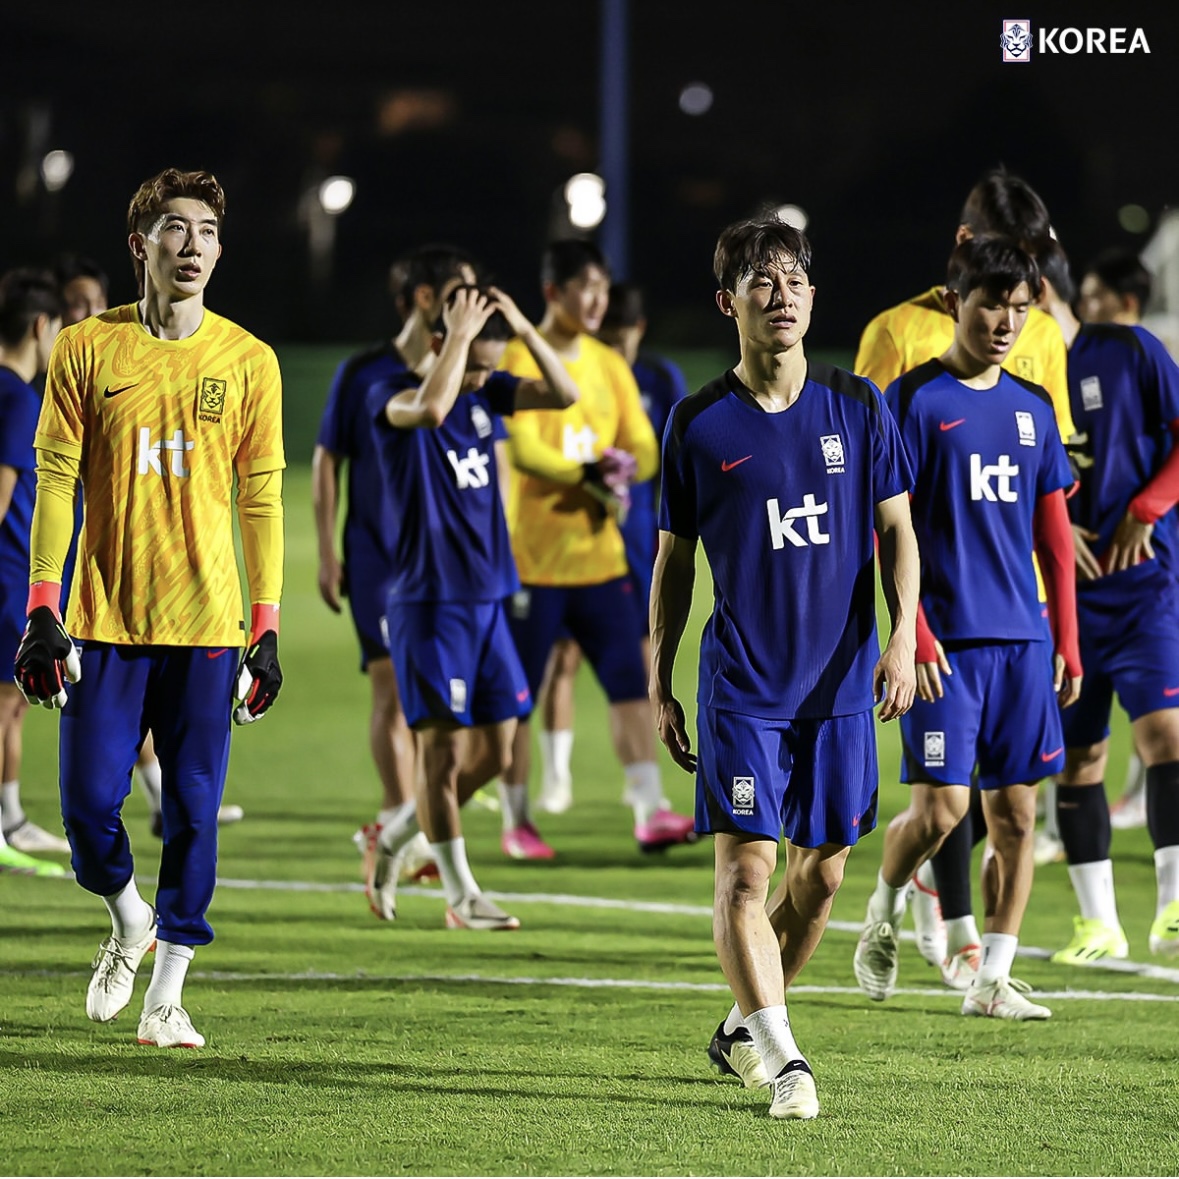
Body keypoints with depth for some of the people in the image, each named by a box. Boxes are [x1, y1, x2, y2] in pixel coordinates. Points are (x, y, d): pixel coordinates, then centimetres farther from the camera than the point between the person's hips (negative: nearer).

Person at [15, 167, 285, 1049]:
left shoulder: (247, 361, 5)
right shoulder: (87, 349, 2)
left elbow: (262, 500, 7)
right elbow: (55, 481, 3)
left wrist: (267, 630, 2)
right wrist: (42, 610, -4)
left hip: (206, 621, 0)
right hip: (105, 619, 0)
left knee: (194, 813, -3)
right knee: (89, 804, -5)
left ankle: (166, 996, 9)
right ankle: (130, 923, 26)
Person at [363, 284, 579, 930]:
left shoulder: (485, 392, 9)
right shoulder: (391, 396, -11)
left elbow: (564, 394, 1)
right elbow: (430, 408, -34)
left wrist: (525, 330, -9)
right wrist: (460, 336, -24)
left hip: (487, 598, 7)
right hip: (427, 602, -7)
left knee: (495, 749, 8)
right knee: (444, 745, -6)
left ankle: (395, 840, 27)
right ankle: (461, 895, 1)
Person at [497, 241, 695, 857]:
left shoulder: (609, 365, 12)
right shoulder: (520, 361, -6)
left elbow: (644, 448, 9)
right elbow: (524, 451, -18)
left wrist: (626, 470, -12)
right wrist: (590, 475, -26)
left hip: (600, 554, 5)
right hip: (532, 557, -5)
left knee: (629, 680, -5)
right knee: (517, 694, 2)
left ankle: (650, 811, -7)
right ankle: (516, 821, 13)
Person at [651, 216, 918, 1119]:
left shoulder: (857, 407, 2)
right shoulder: (699, 424, -1)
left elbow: (897, 529, 8)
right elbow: (673, 558, 7)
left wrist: (902, 640, -5)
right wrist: (658, 683, 6)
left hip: (843, 676, 2)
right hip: (742, 680, -2)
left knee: (823, 868, 8)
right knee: (746, 865, -13)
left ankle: (743, 1029, 27)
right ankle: (782, 1061, -14)